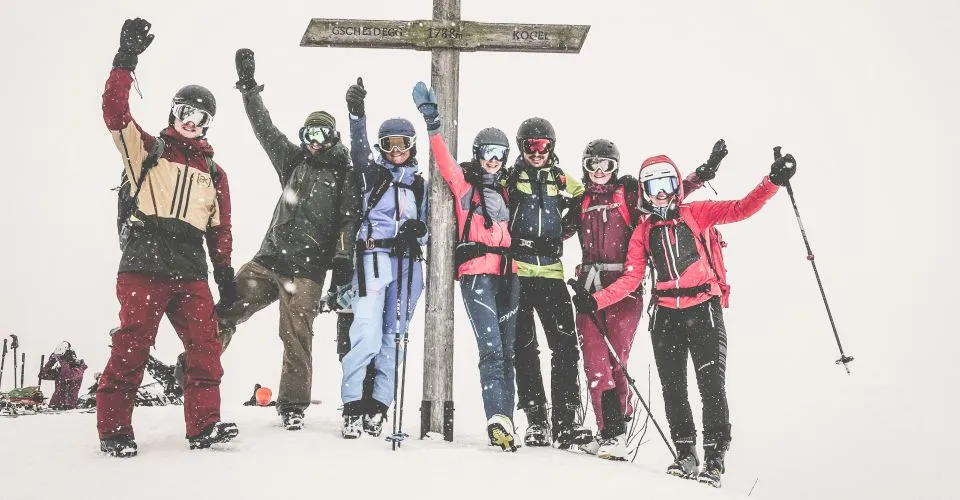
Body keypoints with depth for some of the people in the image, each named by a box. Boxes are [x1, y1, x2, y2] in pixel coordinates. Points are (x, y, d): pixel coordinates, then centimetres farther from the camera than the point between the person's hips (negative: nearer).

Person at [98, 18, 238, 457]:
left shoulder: (214, 173, 21)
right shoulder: (147, 149, 10)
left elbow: (220, 230, 21)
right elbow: (115, 112, -5)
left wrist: (225, 273, 13)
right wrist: (125, 61, -13)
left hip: (190, 269, 4)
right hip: (144, 261, -4)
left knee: (205, 345, -3)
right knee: (132, 346, -5)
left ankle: (203, 426, 2)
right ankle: (113, 430, 3)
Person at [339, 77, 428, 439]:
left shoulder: (419, 184, 17)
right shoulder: (372, 173, 8)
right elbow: (359, 150, -12)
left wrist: (418, 230, -5)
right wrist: (357, 113, -28)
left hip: (408, 263, 4)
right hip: (374, 257, -4)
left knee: (394, 337, 4)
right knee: (367, 334, -15)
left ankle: (378, 407, 10)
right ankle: (352, 407, -8)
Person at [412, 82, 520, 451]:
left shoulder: (503, 191, 21)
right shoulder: (464, 182, 6)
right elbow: (445, 162, -10)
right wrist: (432, 124, -21)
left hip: (507, 274, 6)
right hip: (476, 272, -6)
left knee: (507, 350, 6)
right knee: (491, 348, -16)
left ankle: (505, 422, 9)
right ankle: (498, 419, -21)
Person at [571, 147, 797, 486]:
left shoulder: (697, 214, 4)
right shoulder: (643, 232, 12)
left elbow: (741, 209, -7)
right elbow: (631, 279, 9)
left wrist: (773, 182, -21)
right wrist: (596, 301, -3)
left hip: (703, 309, -3)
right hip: (665, 315, 4)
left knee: (712, 385, -6)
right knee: (673, 388, 5)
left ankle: (714, 458, -1)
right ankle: (685, 454, 15)